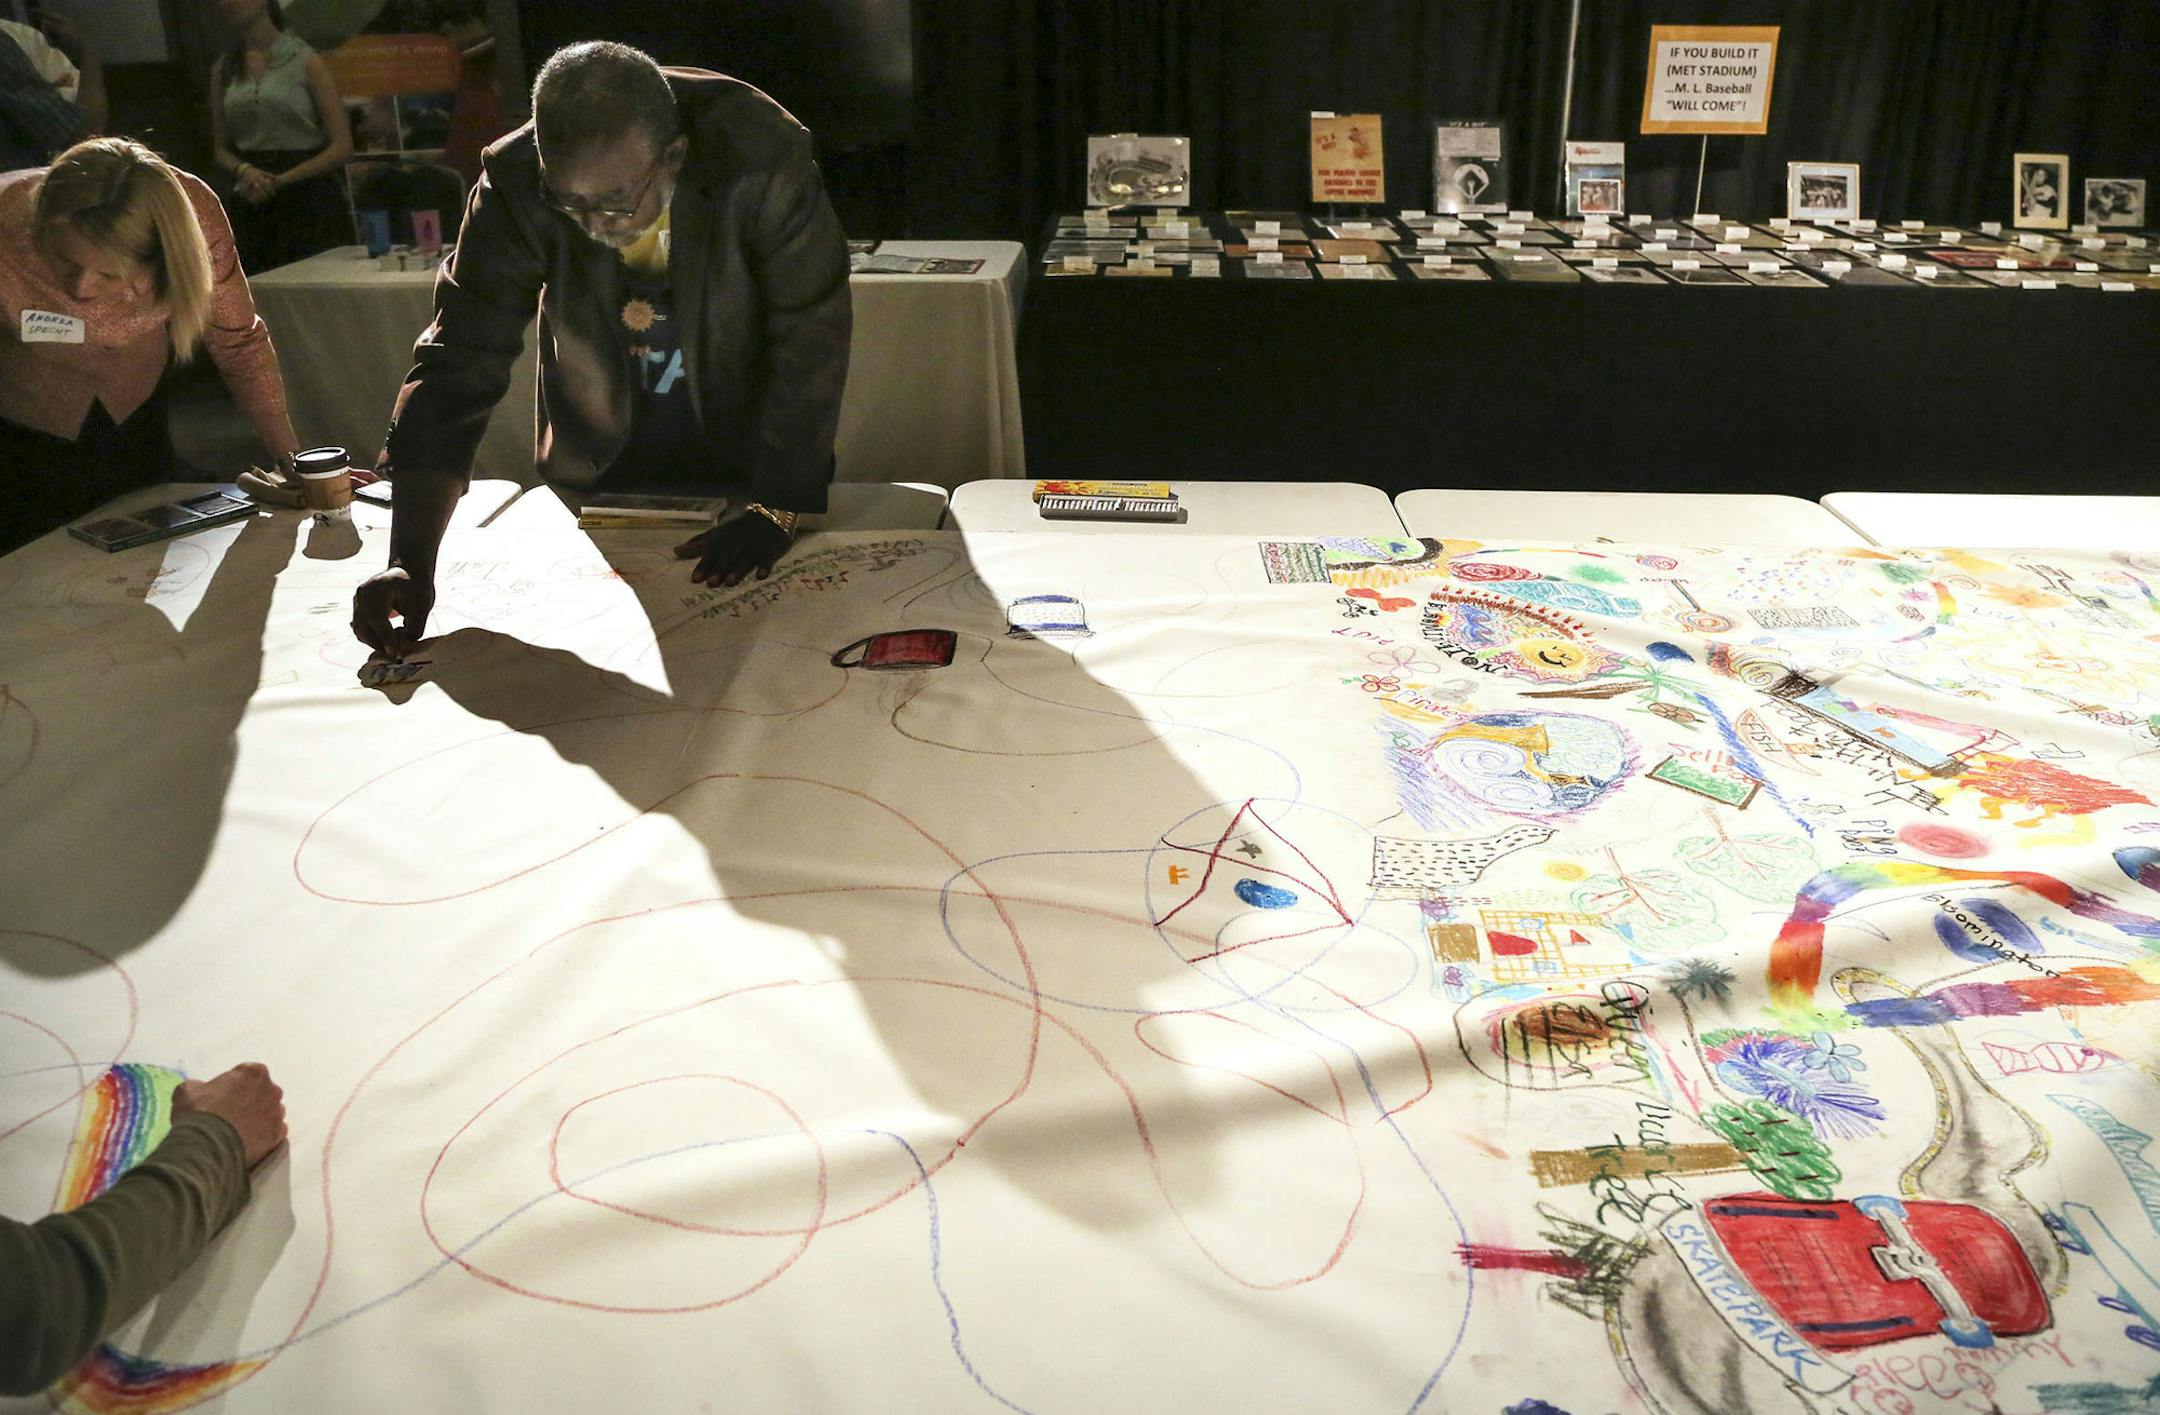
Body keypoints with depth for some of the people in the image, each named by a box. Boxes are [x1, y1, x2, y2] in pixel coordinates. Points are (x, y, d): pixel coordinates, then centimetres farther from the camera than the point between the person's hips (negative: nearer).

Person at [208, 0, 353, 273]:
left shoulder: (305, 61, -2)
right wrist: (243, 170, -5)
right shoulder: (223, 69, 13)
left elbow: (342, 148, -6)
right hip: (251, 207, 4)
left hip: (308, 202, -4)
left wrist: (280, 180, -12)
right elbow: (221, 149, 18)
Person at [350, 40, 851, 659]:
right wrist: (411, 564, -31)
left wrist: (775, 513, -26)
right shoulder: (514, 186, -24)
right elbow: (458, 364, -24)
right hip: (600, 464, 2)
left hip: (754, 451, -1)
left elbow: (811, 340, -25)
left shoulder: (763, 158, -30)